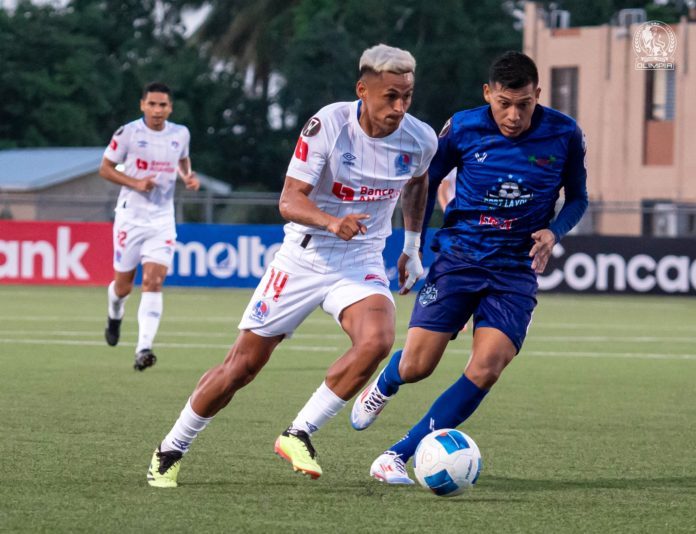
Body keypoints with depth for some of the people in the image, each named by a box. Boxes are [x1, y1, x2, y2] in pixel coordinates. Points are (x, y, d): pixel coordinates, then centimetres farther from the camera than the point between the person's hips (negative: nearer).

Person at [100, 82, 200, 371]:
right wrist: (135, 182, -17)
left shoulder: (180, 134, 3)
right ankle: (115, 316, 44)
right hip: (130, 215, -2)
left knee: (154, 282, -15)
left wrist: (189, 176, 1)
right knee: (123, 285, 7)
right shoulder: (128, 133, -8)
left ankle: (143, 349, -20)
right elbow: (105, 168, -2)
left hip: (162, 218, 2)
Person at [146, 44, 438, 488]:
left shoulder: (420, 139, -6)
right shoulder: (328, 125, -19)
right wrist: (332, 222, -40)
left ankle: (299, 435, -15)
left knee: (377, 340, -29)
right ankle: (170, 451, 21)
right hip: (305, 255, -2)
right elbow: (290, 201, -21)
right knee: (244, 363, 2)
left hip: (362, 260, 2)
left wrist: (412, 247, 20)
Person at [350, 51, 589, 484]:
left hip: (516, 270, 0)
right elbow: (427, 182, 10)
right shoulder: (462, 129, -7)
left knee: (484, 372, -17)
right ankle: (382, 387, 35)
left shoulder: (564, 135, -6)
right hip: (459, 257, 0)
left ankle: (398, 457, -8)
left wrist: (553, 232, -12)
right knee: (415, 367, -6)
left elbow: (578, 196, 8)